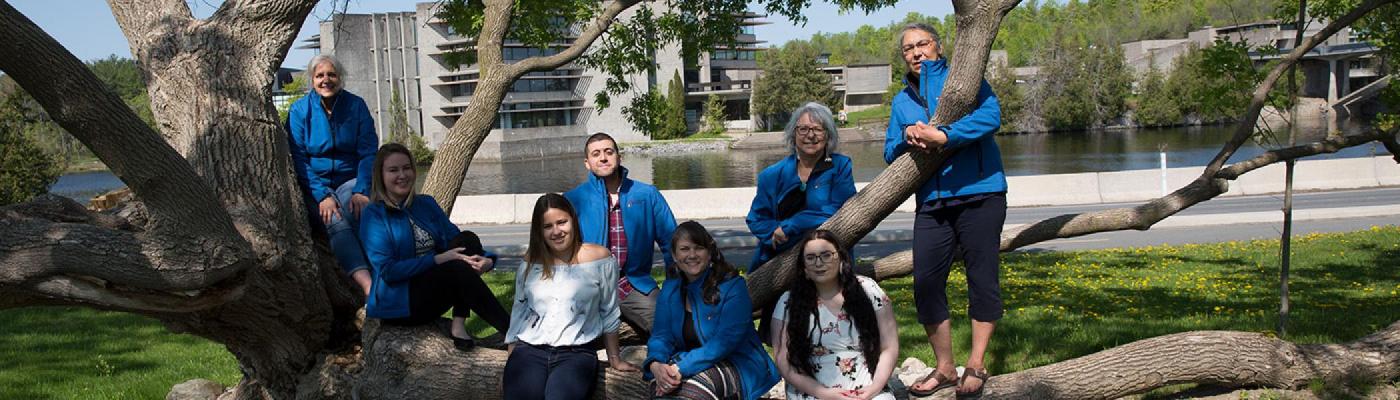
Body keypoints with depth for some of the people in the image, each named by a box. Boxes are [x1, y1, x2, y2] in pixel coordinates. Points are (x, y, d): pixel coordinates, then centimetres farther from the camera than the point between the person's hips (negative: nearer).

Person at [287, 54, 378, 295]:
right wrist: (322, 196, -20)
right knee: (334, 221, -32)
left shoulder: (356, 106, 4)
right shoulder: (299, 110, 1)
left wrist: (361, 191, -18)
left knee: (358, 212, -34)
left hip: (350, 180, 2)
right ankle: (368, 285, -52)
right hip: (315, 185, -2)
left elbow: (368, 152, -1)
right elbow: (299, 159, -5)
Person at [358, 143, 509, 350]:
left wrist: (486, 259, -17)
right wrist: (438, 259, -22)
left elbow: (456, 242, 5)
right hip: (397, 305, -6)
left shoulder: (426, 204, 12)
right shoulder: (373, 214, -6)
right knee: (460, 270, -29)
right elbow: (387, 270, -15)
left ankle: (458, 325, -25)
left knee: (468, 239, -17)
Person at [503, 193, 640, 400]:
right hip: (528, 351, 3)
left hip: (577, 354, -2)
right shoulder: (530, 264, 13)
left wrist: (615, 359, 14)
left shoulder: (599, 258, 3)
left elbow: (609, 314, 10)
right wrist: (509, 370, 17)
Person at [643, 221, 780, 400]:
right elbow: (661, 335, 1)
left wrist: (681, 369, -32)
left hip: (737, 364, -4)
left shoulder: (733, 286, -13)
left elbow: (724, 343, -22)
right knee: (661, 383, -28)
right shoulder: (670, 288, 5)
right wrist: (655, 364, -23)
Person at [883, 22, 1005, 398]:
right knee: (926, 284, 0)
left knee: (982, 278, -1)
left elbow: (990, 116, -14)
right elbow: (890, 153, 14)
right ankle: (944, 368, 15)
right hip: (932, 202, 5)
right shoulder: (901, 102, 18)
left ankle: (976, 365, 13)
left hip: (980, 195, -4)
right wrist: (906, 136, -8)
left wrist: (941, 136, -22)